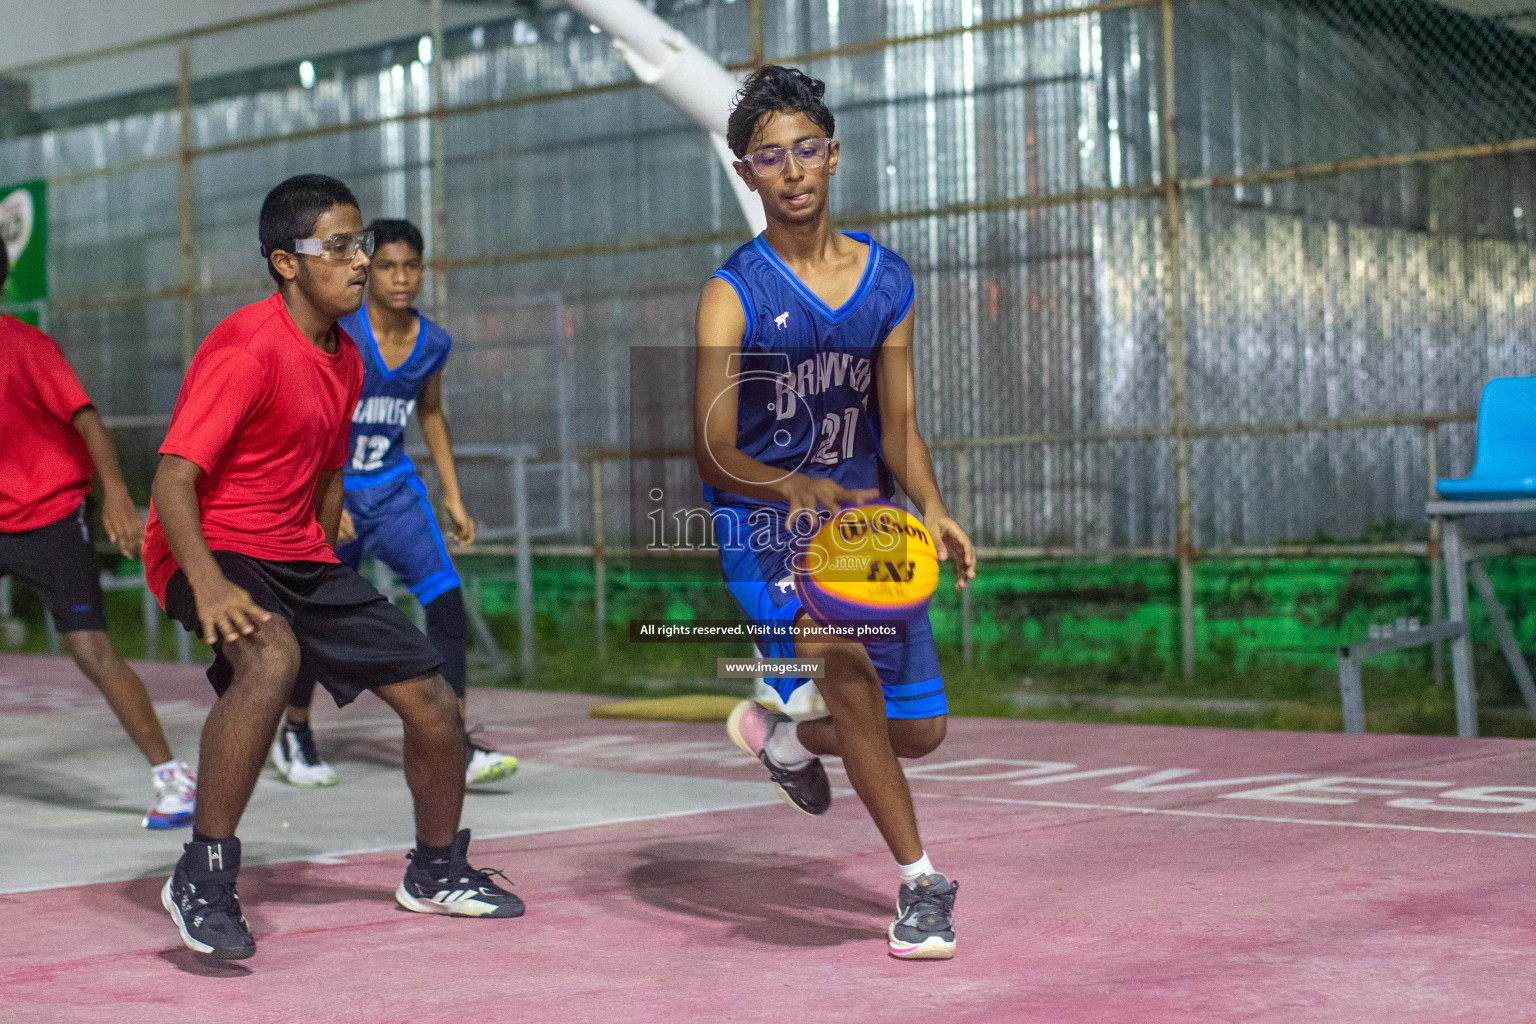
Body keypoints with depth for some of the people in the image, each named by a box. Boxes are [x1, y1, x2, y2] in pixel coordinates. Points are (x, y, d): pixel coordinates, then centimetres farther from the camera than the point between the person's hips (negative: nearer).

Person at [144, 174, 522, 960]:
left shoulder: (346, 360, 9)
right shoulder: (247, 347, -18)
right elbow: (173, 476, -23)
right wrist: (207, 583, -36)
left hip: (301, 557, 8)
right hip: (211, 551, -8)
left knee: (431, 700, 4)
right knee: (272, 657, -39)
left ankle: (437, 872, 30)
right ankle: (202, 878, -25)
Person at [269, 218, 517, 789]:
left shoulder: (433, 343, -2)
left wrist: (453, 498, 13)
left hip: (395, 490, 4)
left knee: (447, 605, -15)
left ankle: (455, 751, -15)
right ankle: (293, 736, 34)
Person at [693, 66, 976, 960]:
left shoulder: (889, 280, 2)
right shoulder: (734, 297, -12)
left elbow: (898, 423, 7)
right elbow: (714, 453, -19)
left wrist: (931, 507, -12)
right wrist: (795, 488, -38)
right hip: (762, 524, -5)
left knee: (919, 732, 6)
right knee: (842, 657, -32)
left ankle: (783, 736, 39)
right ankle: (921, 883, -22)